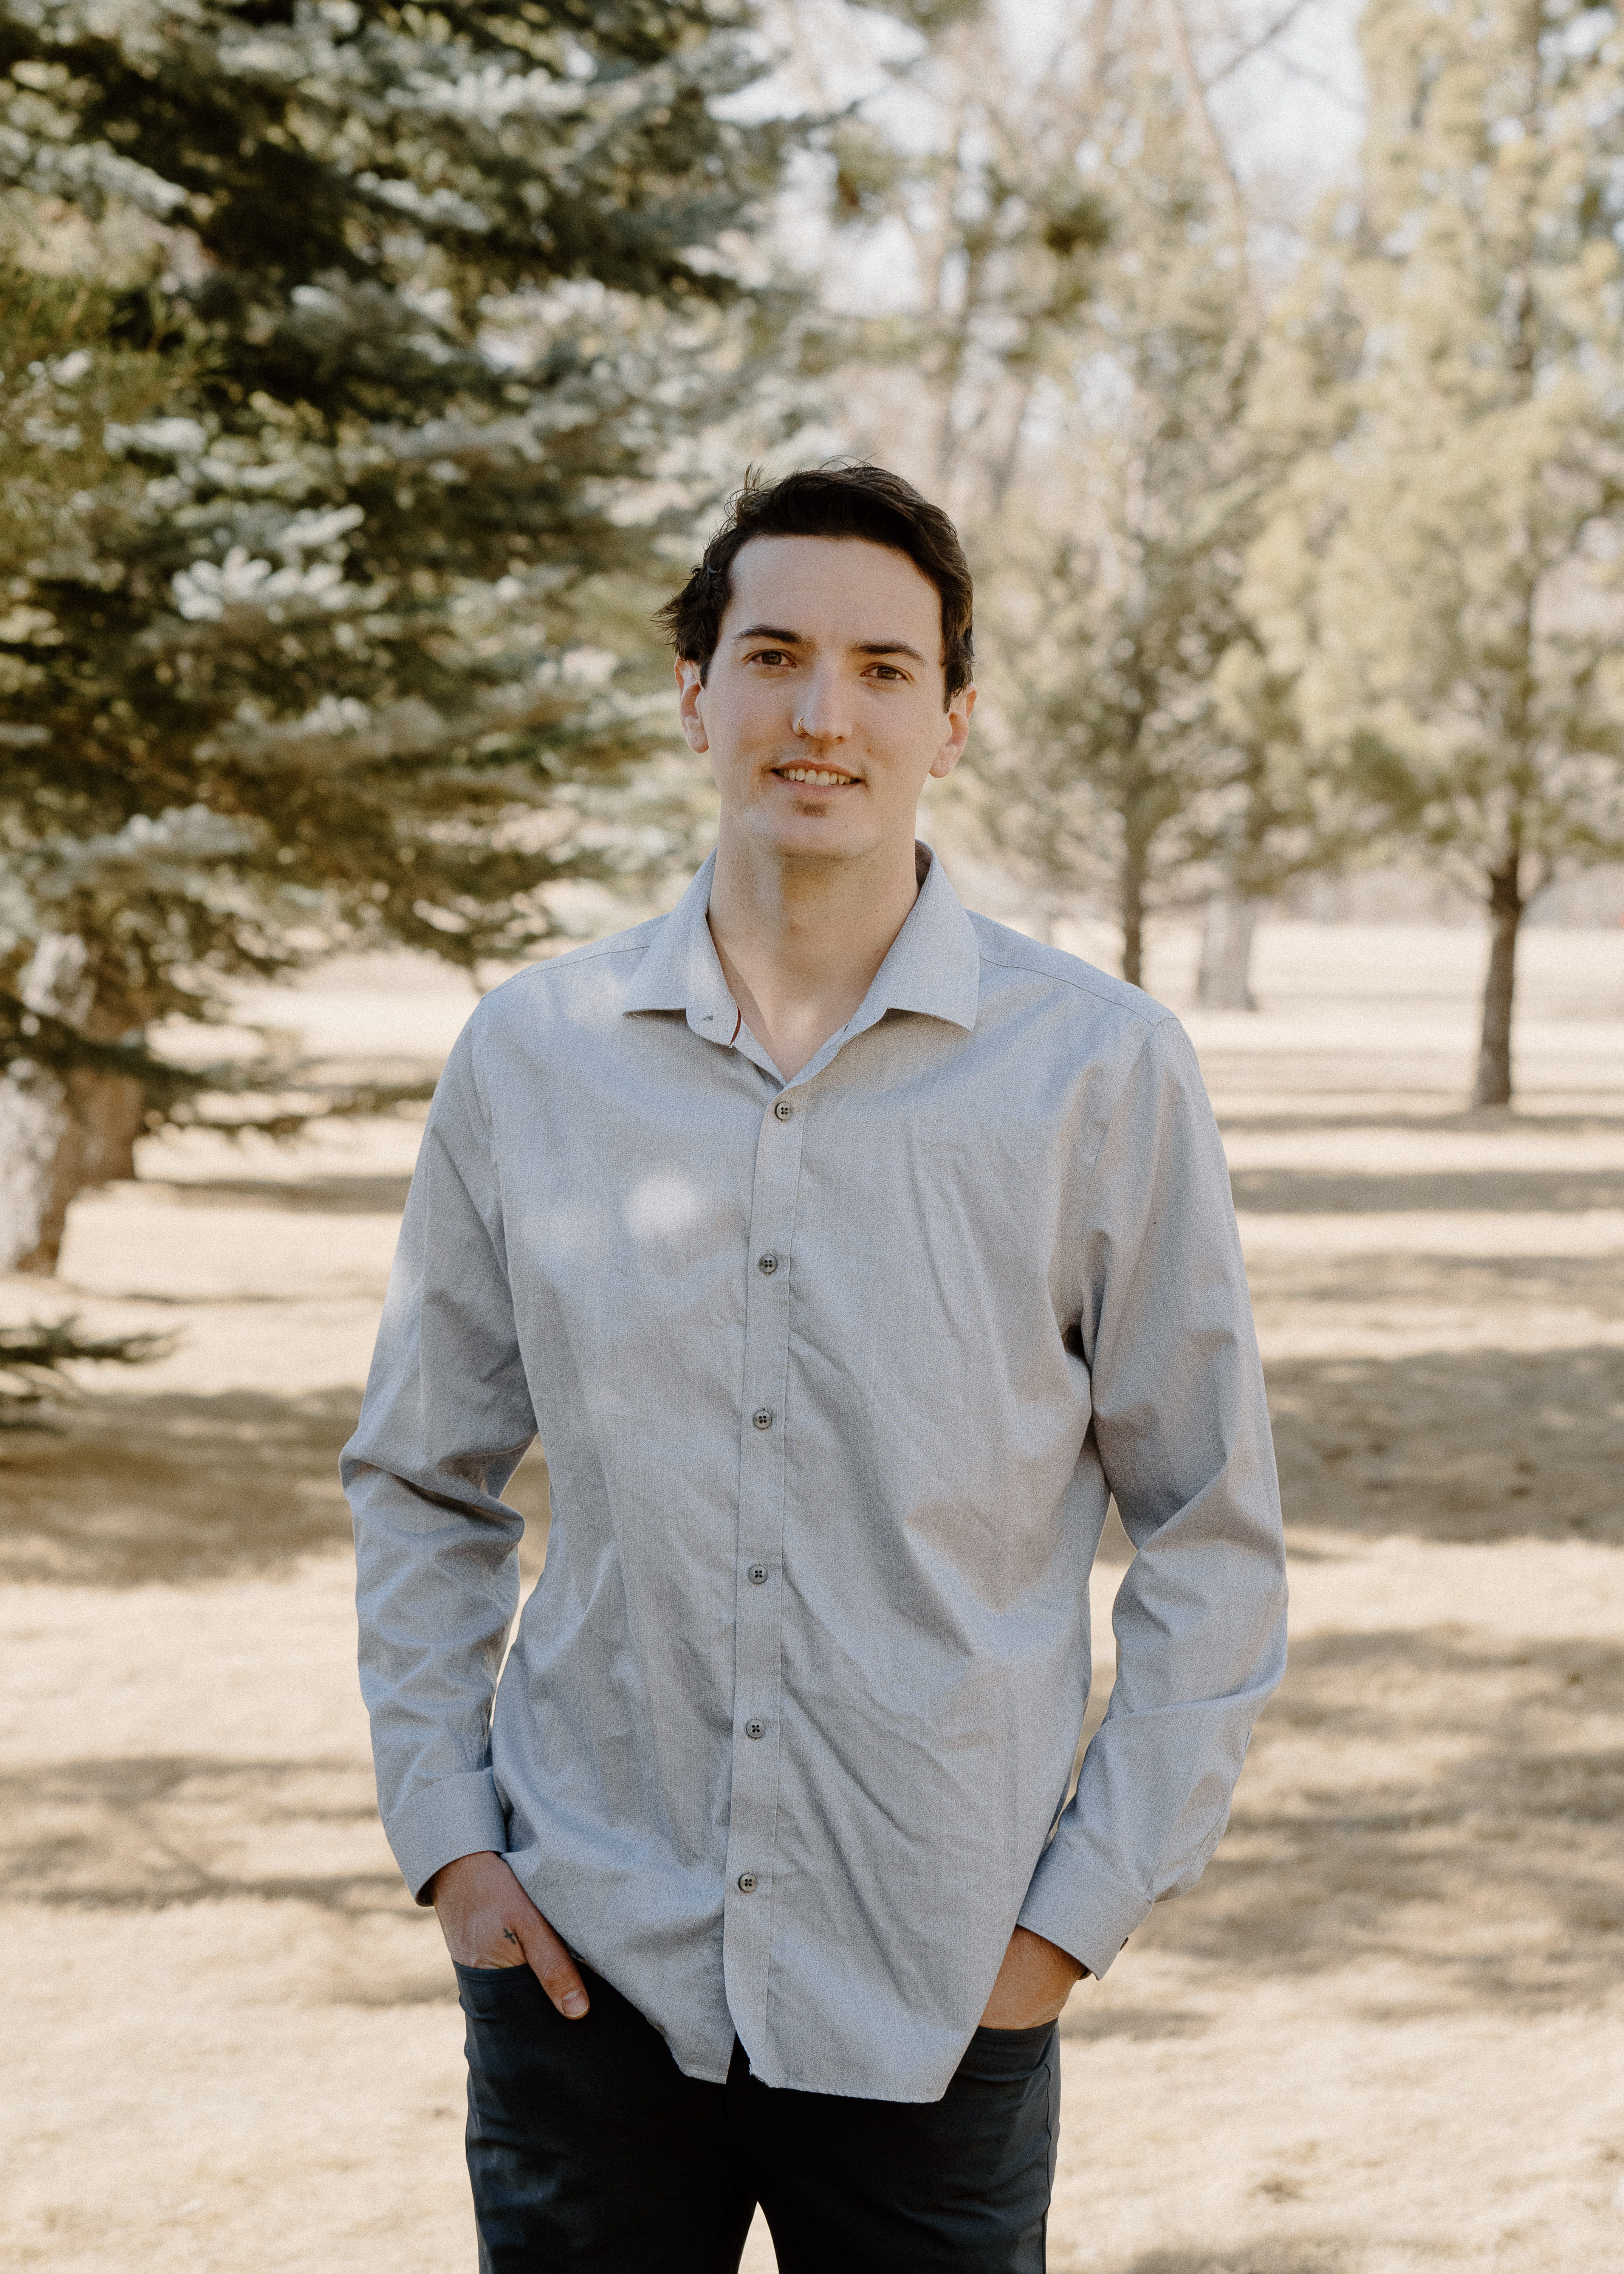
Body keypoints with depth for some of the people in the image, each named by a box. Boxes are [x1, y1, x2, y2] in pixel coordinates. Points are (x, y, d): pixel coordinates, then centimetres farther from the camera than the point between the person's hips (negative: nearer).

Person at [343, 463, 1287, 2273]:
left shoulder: (1101, 1074, -4)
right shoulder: (528, 1059, 2)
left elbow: (1212, 1537, 2)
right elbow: (419, 1481, 13)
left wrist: (1086, 1904, -3)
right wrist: (442, 1834, 4)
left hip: (937, 1999, -1)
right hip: (586, 1965, 2)